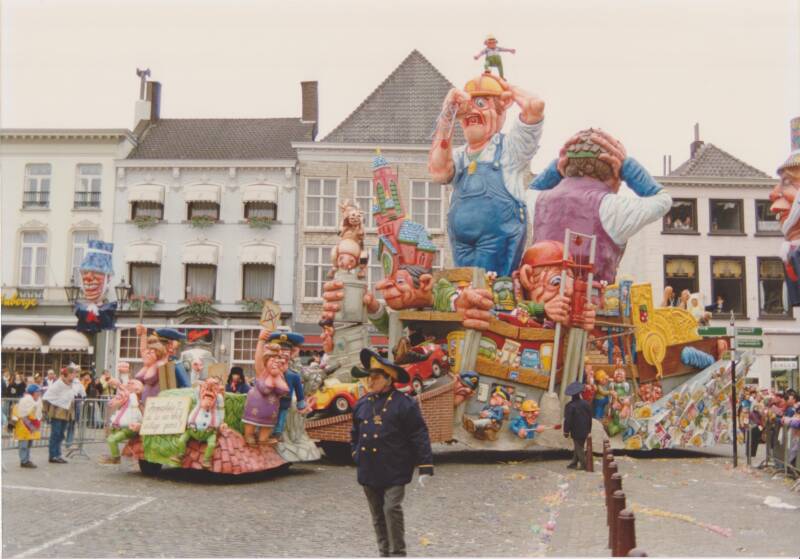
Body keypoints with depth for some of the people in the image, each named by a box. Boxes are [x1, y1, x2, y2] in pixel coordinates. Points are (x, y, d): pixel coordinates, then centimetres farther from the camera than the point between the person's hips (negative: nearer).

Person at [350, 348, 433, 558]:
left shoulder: (404, 404, -8)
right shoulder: (362, 403, 9)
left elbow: (420, 437, -9)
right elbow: (355, 434, 24)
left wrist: (425, 468, -12)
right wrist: (356, 454, 13)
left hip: (394, 472, -6)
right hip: (369, 470, 6)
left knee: (392, 510, -13)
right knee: (377, 516, 13)